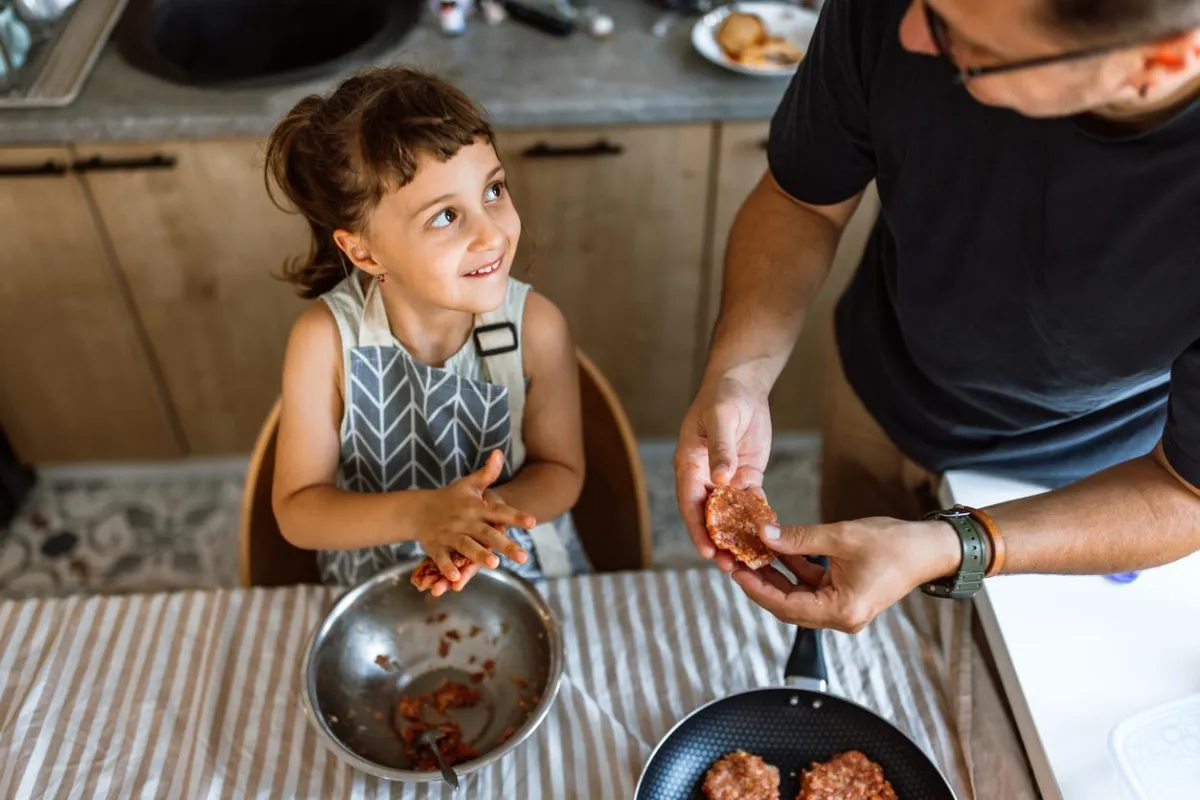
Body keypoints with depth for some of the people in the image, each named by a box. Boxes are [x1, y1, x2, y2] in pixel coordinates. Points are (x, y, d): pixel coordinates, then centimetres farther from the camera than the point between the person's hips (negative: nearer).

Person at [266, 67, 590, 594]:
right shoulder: (326, 339, -18)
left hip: (522, 569, 1)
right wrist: (419, 514, -27)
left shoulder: (535, 328, -18)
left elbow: (559, 471, -5)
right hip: (374, 588, -1)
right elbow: (296, 510, -11)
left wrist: (491, 511, -26)